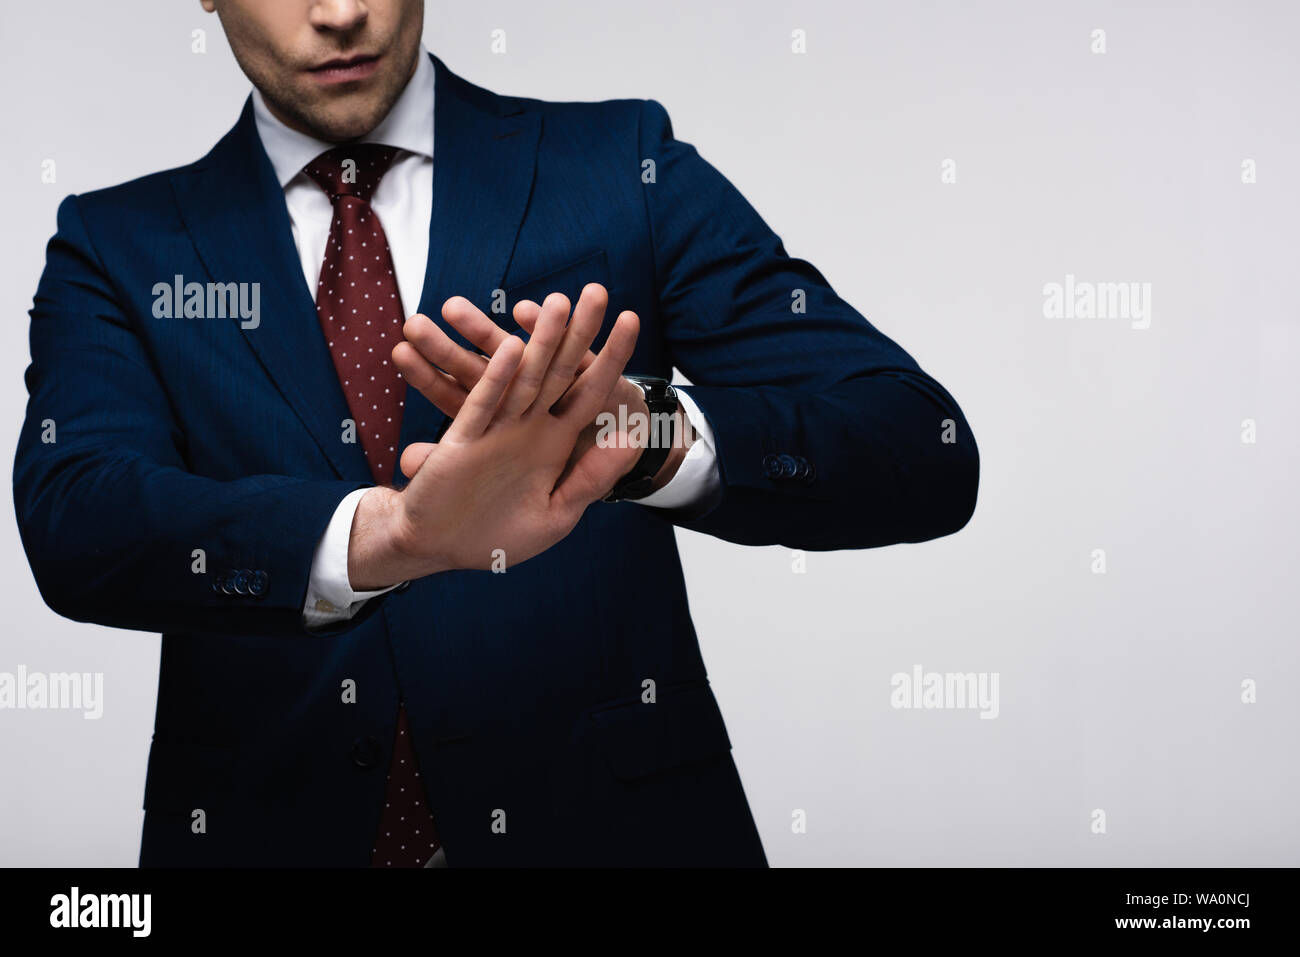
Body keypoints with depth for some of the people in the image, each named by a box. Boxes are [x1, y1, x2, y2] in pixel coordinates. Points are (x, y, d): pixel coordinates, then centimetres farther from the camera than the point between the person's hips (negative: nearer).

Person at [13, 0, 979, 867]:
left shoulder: (622, 168, 0)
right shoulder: (119, 247, 4)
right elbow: (72, 521, -15)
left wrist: (650, 436, -29)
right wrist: (392, 533, -32)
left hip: (604, 821, -2)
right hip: (273, 829, 3)